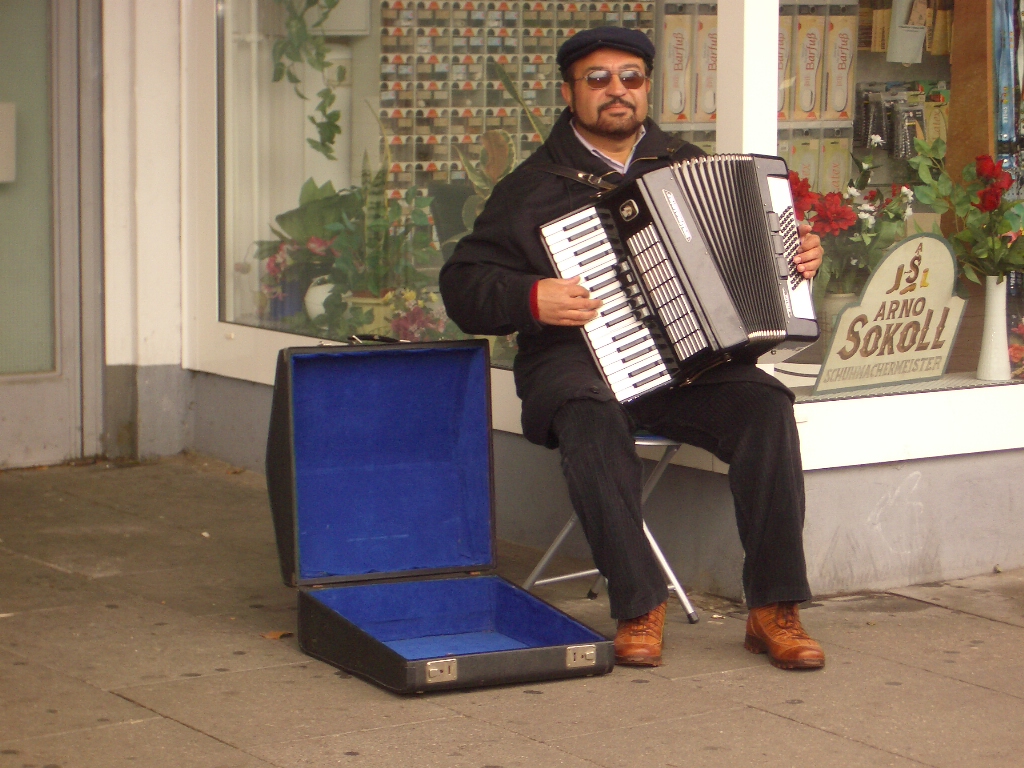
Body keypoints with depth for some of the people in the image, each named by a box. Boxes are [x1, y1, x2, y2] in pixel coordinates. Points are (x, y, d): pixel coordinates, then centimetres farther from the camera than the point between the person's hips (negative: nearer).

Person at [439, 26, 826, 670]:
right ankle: (640, 606, -31)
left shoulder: (688, 166, 19)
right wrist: (531, 298, -13)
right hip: (580, 360, -3)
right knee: (592, 418, -37)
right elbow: (464, 285, 5)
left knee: (764, 404, -27)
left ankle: (775, 609, -25)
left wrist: (801, 254, 9)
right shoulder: (535, 186, 9)